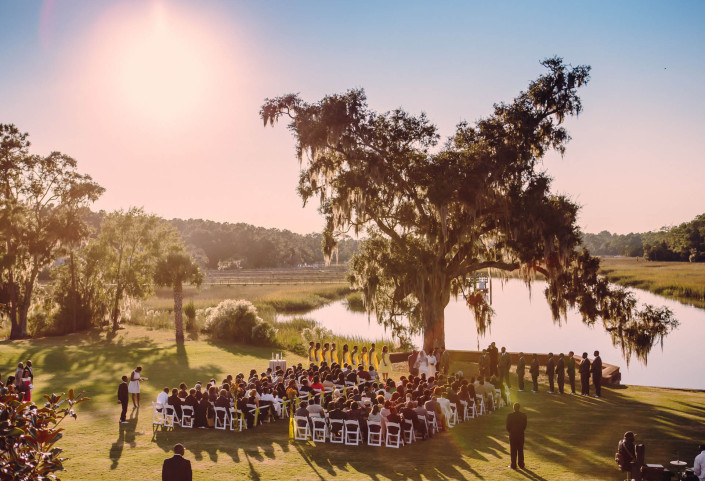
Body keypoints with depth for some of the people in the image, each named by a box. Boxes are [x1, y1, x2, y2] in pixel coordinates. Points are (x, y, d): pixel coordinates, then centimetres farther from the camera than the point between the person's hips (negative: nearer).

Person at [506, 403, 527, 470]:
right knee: (520, 450, 14)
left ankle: (513, 465, 9)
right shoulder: (524, 415, -7)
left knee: (513, 451, 7)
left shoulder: (510, 415, -15)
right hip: (521, 435, 2)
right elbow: (525, 426, 0)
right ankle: (521, 465, 19)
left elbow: (508, 427, -9)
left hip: (512, 435, -2)